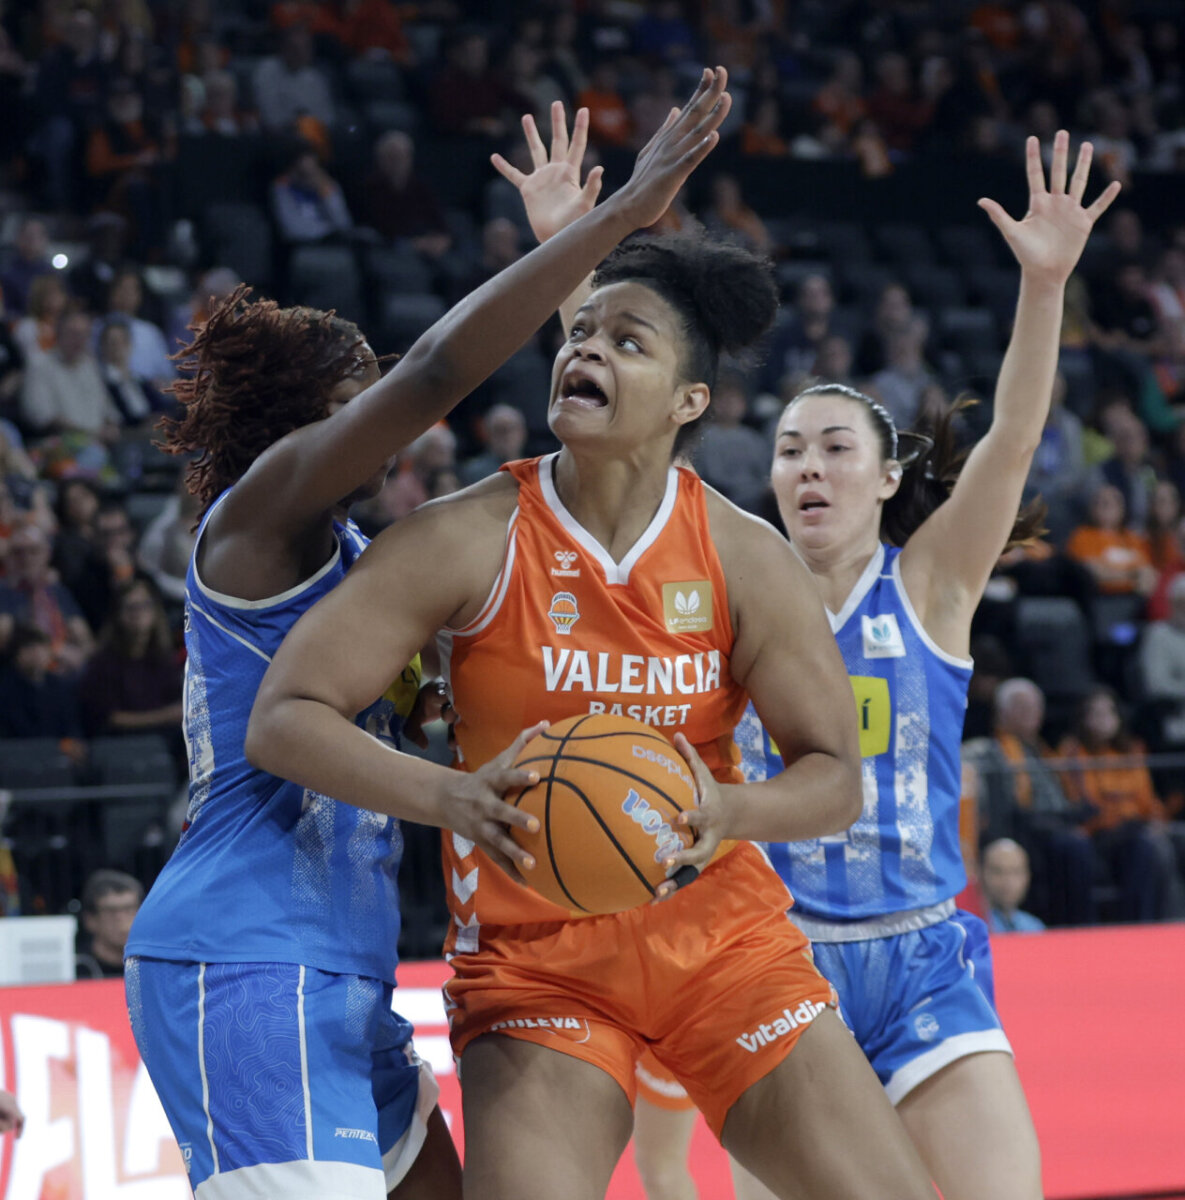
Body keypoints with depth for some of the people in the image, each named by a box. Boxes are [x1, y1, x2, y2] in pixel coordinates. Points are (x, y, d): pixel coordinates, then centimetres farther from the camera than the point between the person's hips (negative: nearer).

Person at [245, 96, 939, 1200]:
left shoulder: (745, 560, -4)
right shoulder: (468, 539, -11)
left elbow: (835, 777, 0)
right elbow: (282, 720, -13)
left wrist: (725, 810, -23)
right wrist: (448, 795, -29)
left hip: (720, 933, 2)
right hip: (530, 957, -2)